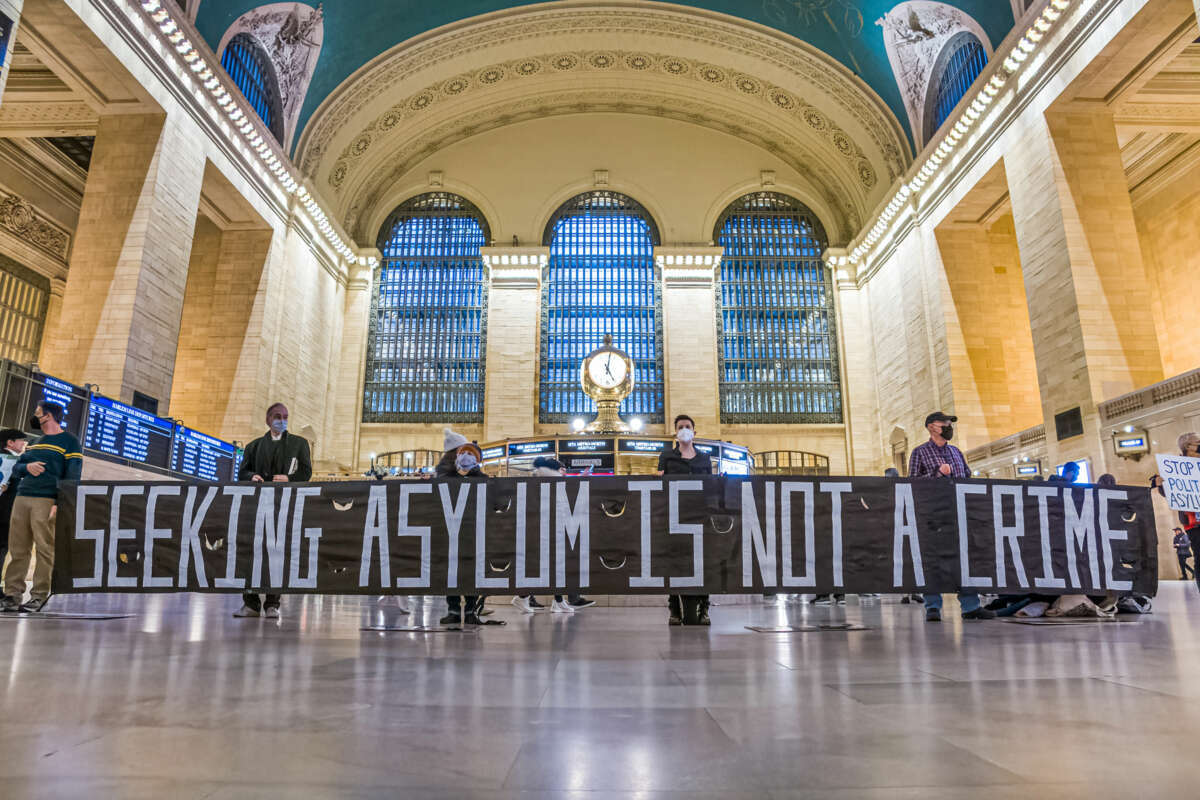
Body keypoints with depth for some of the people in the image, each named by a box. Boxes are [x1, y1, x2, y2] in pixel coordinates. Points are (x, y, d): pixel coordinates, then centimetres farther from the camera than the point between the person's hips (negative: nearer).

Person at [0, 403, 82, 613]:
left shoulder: (69, 442, 2)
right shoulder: (34, 443, 24)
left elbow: (72, 477, -6)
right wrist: (27, 467, -2)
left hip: (46, 501, -7)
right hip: (21, 499, 7)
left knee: (45, 550, -8)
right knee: (17, 550, 3)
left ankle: (39, 596, -7)